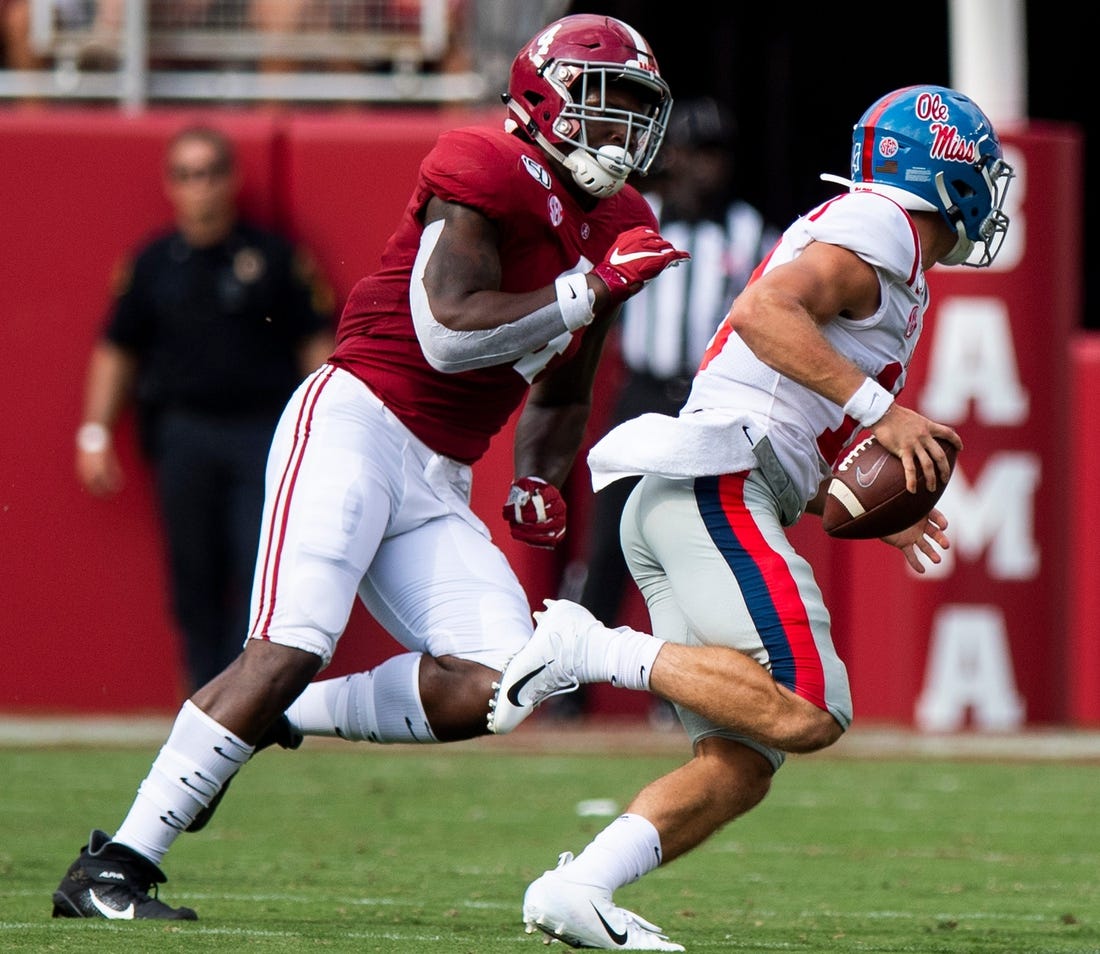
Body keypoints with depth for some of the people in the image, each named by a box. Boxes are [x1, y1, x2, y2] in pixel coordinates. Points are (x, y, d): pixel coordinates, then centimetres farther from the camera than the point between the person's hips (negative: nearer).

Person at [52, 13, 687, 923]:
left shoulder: (614, 227, 17)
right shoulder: (490, 173, -9)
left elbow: (560, 393, 29)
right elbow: (448, 333, -18)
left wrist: (540, 480, 12)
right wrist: (590, 290, -16)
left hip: (438, 487, 8)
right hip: (356, 423, -8)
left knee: (489, 687, -13)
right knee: (292, 647, -22)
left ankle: (273, 718, 6)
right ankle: (114, 866, -19)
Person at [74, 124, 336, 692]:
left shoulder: (276, 257, 5)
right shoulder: (151, 264, 9)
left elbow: (316, 343, 6)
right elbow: (117, 348, 13)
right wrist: (95, 433, 7)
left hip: (264, 434, -2)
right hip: (184, 436, 2)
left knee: (263, 567, -11)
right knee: (194, 580, 3)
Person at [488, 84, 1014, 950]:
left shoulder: (851, 238, 28)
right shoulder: (880, 231, -1)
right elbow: (766, 310, -20)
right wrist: (880, 409, -19)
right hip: (716, 482, -10)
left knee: (739, 769, 1)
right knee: (806, 711, -21)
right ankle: (595, 652, -17)